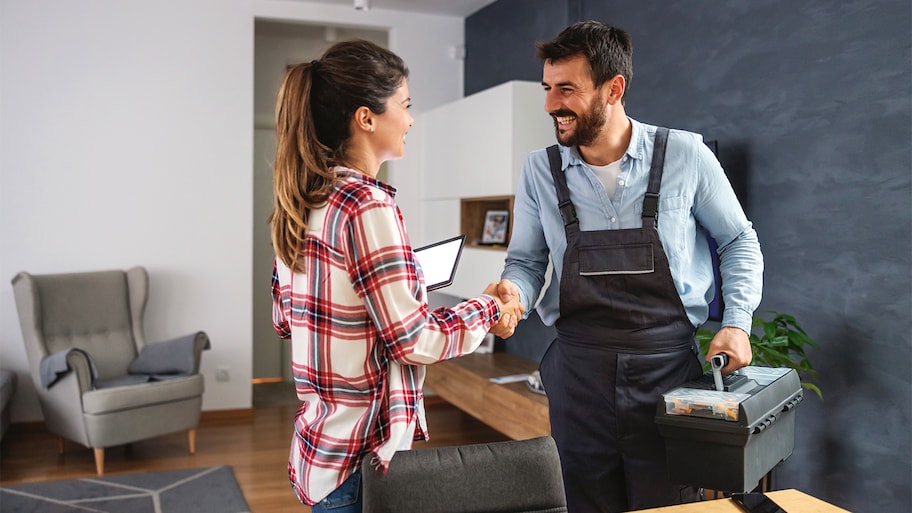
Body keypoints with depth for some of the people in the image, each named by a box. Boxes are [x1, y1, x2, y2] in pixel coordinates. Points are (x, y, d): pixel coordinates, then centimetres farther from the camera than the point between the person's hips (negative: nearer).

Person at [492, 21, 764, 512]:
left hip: (668, 368, -1)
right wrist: (514, 291, -15)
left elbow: (739, 242, 7)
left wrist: (737, 322, -4)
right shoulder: (539, 171, 0)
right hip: (578, 373, 2)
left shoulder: (685, 155, -5)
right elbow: (525, 261, 7)